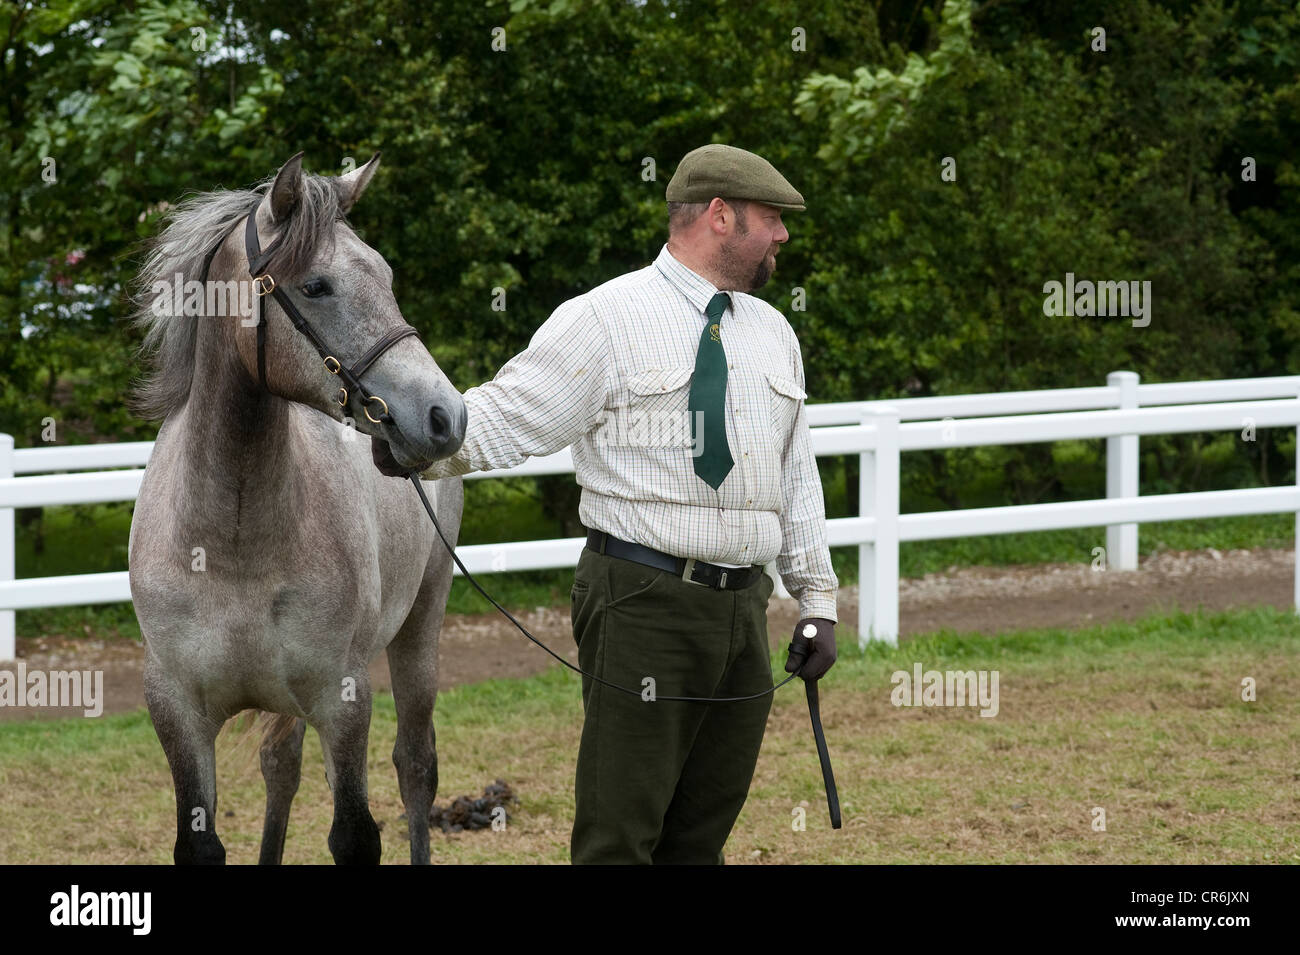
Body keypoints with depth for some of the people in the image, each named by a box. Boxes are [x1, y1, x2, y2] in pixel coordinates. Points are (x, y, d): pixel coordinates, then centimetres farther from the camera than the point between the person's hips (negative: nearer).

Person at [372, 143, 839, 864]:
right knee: (621, 833, -8)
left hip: (743, 608, 6)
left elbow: (796, 474, 21)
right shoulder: (606, 320, -6)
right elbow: (508, 415, -12)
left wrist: (817, 600, 19)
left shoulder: (772, 332, 16)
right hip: (643, 603, -6)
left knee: (703, 831, 10)